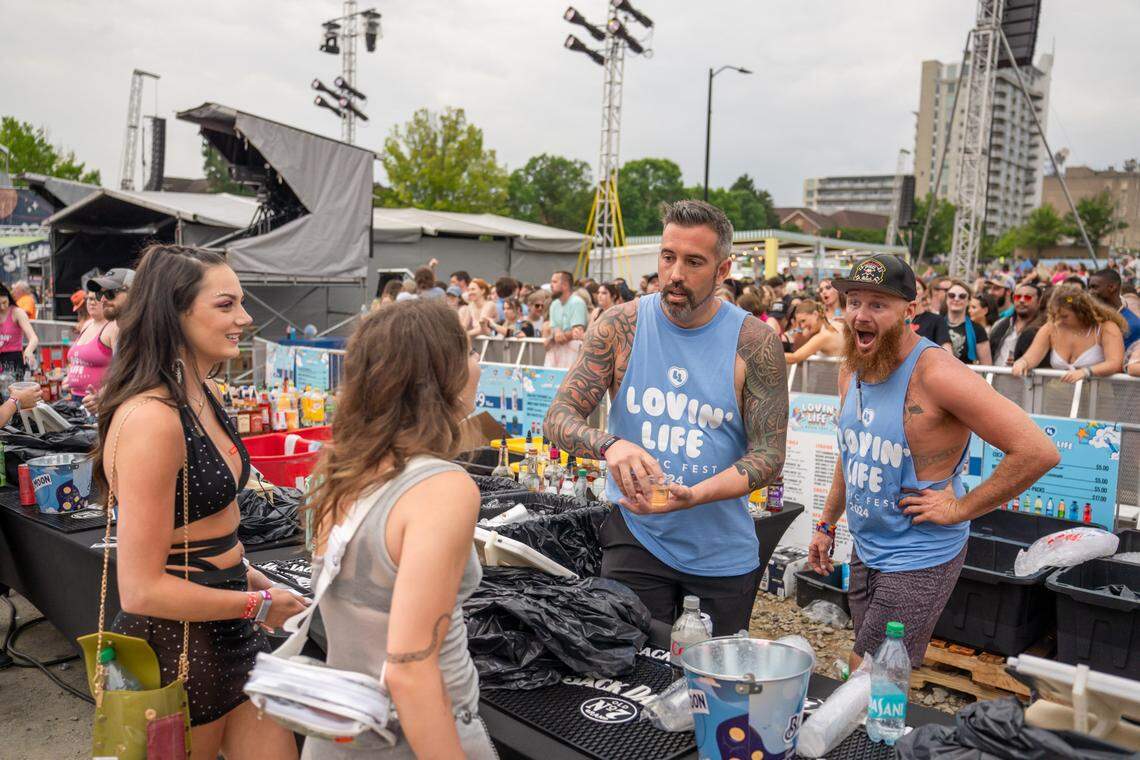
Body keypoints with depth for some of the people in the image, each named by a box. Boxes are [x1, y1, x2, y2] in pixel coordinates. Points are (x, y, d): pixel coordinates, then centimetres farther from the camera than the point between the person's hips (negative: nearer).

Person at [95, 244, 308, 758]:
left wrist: (253, 578, 7)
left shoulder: (202, 398, 5)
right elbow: (141, 590, -23)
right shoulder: (151, 419, -24)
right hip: (175, 649, -8)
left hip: (231, 637, 8)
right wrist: (260, 604, -14)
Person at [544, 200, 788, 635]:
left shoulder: (755, 343, -9)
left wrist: (694, 495, -26)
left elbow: (769, 455, -9)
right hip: (635, 538, 0)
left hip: (724, 553, 1)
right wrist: (609, 445, -31)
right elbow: (557, 419, -9)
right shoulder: (620, 327, -7)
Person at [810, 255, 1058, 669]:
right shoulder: (851, 370, 2)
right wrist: (826, 525, 19)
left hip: (919, 559, -7)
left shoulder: (935, 372, -23)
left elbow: (1037, 451, -26)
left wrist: (960, 508, -19)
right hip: (865, 551, 8)